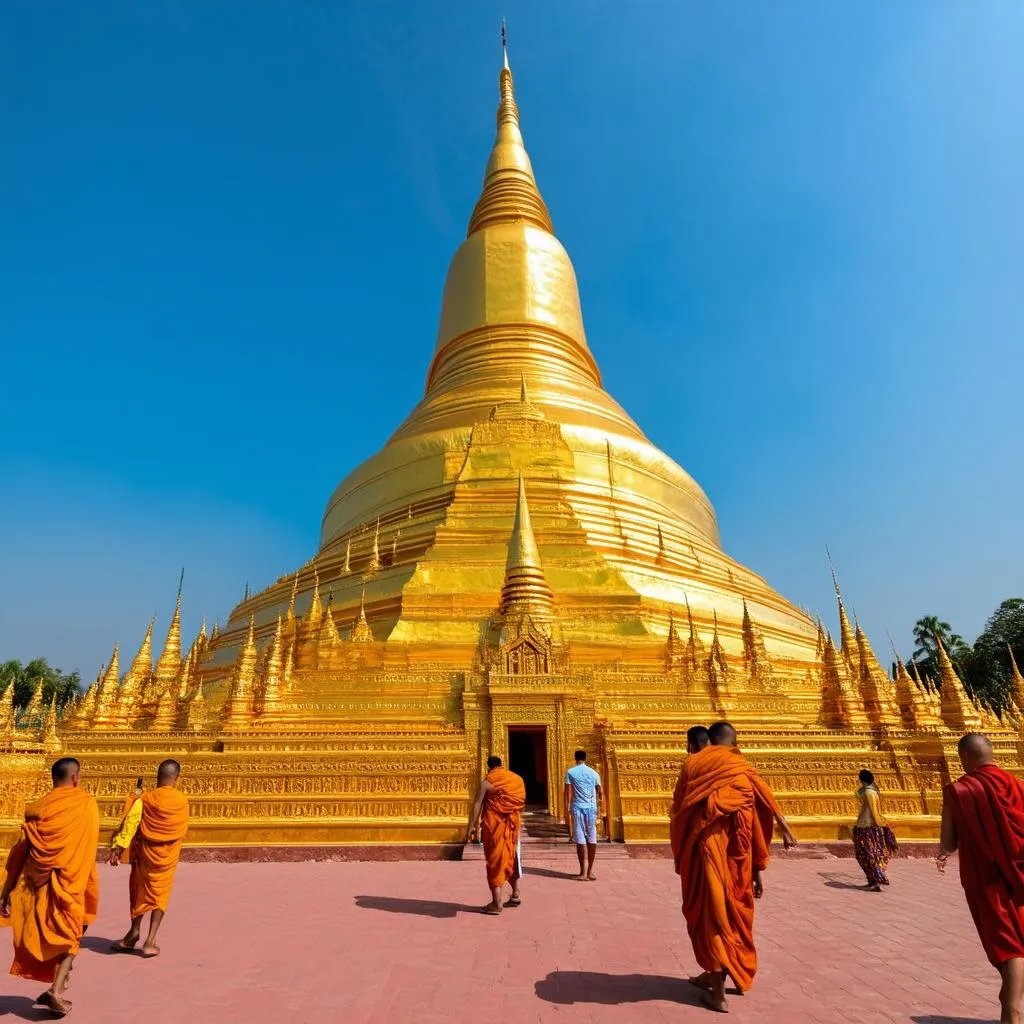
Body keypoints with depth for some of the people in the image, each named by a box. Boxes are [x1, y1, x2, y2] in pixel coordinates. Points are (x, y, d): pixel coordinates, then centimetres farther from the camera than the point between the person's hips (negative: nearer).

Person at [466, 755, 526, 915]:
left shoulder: (486, 783, -6)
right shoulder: (517, 780, 6)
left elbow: (477, 806, -11)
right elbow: (521, 803, 9)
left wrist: (471, 827, -11)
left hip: (494, 825, -4)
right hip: (512, 825, 4)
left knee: (495, 860, 2)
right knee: (511, 856, 20)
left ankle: (496, 903, 5)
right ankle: (516, 894, 28)